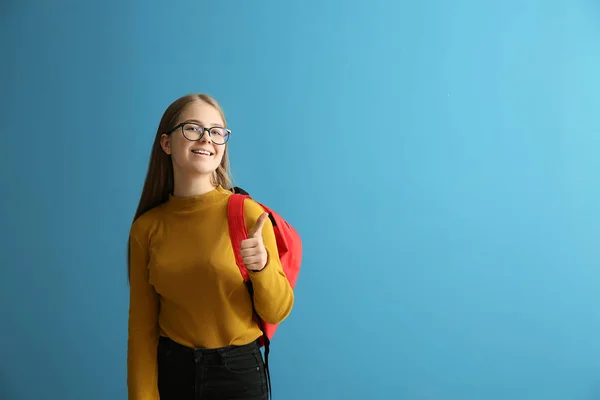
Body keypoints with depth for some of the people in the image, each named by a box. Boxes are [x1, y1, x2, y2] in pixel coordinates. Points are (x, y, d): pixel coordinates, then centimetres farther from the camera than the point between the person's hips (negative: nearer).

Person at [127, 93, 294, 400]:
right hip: (170, 369, 2)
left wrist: (262, 266, -28)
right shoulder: (146, 227, -5)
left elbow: (276, 312, -10)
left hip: (238, 370, -1)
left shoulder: (248, 214, -14)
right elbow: (141, 324, -1)